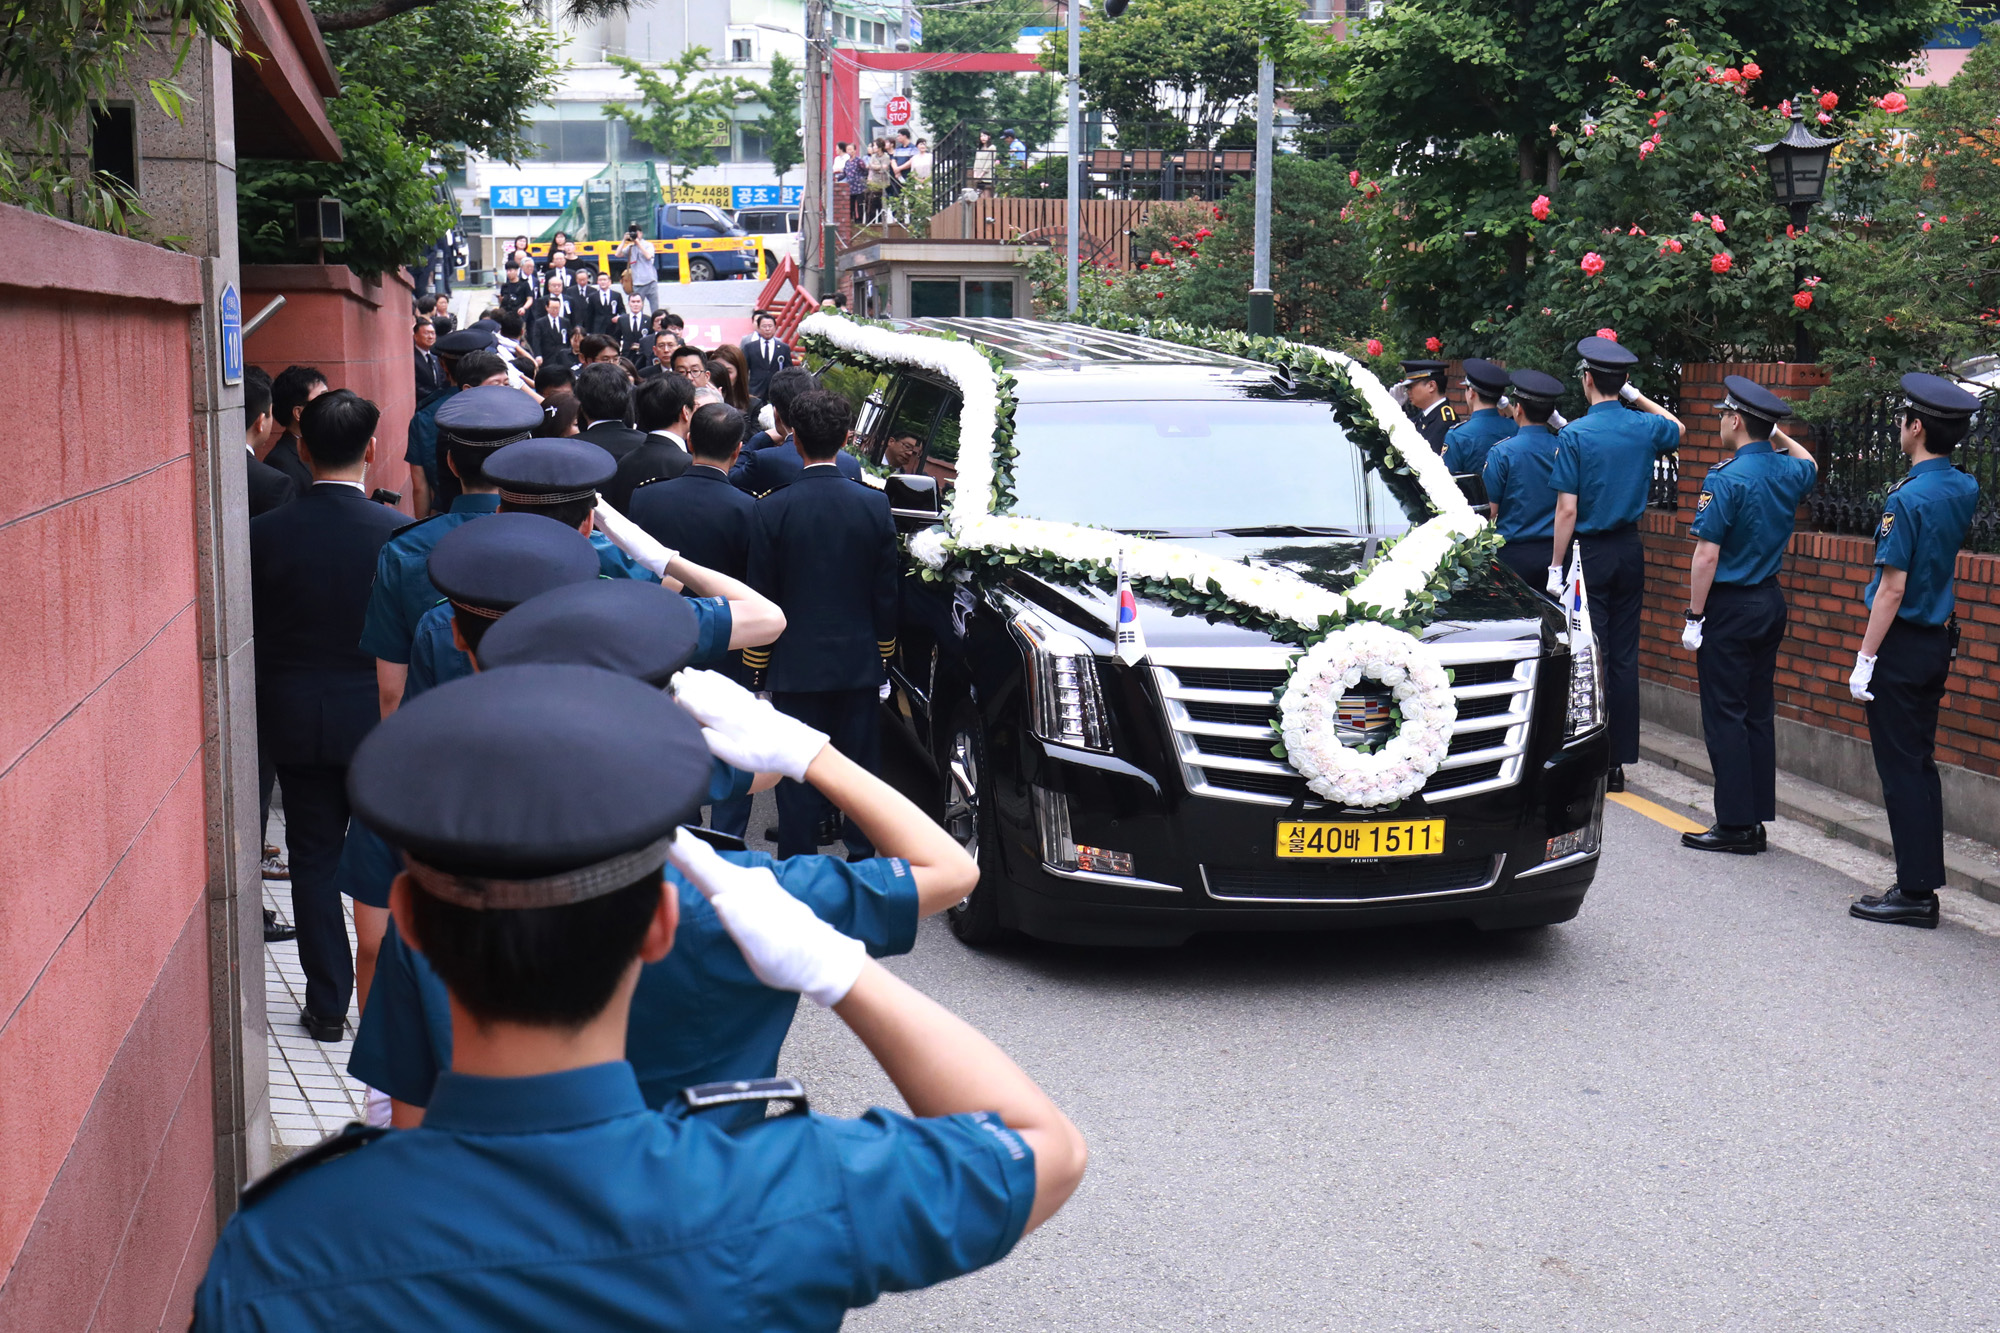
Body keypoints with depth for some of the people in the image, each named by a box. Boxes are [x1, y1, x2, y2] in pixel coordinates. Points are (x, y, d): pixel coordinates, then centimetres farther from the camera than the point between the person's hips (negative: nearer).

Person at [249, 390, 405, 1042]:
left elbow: (254, 634, -2)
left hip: (295, 722, 1)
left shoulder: (267, 532, -10)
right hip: (380, 719, -1)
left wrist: (268, 713, 12)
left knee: (314, 858, 11)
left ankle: (328, 1003, 15)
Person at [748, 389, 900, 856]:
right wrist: (883, 648, 14)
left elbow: (761, 597, -5)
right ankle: (861, 857, 19)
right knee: (859, 764, 12)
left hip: (796, 661, -2)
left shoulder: (772, 509, -11)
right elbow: (888, 591, 1)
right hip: (859, 660, 2)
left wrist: (756, 661, 5)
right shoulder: (874, 504, -6)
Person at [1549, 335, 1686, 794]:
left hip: (1589, 553, -5)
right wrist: (1637, 396, 25)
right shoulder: (1645, 428, 2)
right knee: (1624, 657, 8)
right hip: (1630, 552, 5)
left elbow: (1567, 508, -15)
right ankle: (1619, 761, 12)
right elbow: (1677, 429, 29)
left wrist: (1556, 567, -10)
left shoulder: (1575, 435, -12)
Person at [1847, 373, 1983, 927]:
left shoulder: (1908, 498, -19)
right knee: (1920, 762, 14)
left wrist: (1865, 661, -15)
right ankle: (1924, 885, 20)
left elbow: (1893, 589, -19)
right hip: (1939, 640, 8)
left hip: (1902, 644, -8)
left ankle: (1915, 892, 2)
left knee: (1902, 767, -2)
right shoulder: (1965, 490, 5)